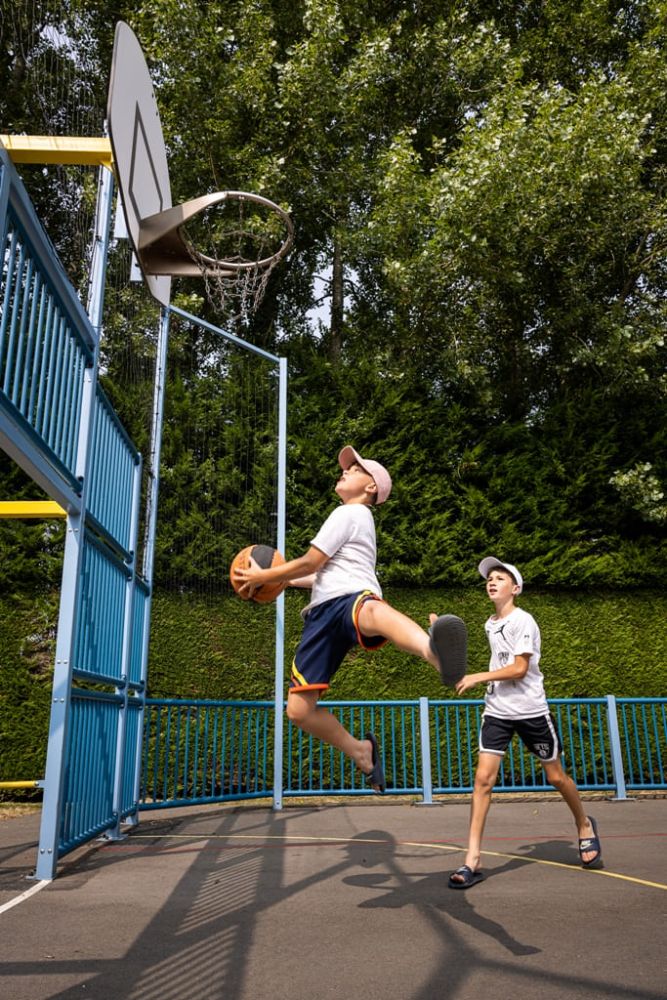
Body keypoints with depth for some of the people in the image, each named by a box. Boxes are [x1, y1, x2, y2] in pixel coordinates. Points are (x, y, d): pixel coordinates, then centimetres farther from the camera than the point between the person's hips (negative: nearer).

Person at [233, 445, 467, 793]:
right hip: (324, 611, 9)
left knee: (372, 612, -48)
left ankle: (434, 650, -79)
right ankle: (361, 752, 20)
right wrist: (286, 580, 51)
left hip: (353, 596, -9)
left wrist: (262, 576, 11)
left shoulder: (348, 513, 6)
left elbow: (309, 562, 0)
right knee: (298, 709, 0)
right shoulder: (354, 519, 36)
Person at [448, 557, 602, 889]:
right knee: (483, 778, -8)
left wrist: (477, 678, -20)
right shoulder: (490, 624, 9)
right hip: (496, 711, 5)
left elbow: (519, 668, -19)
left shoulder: (523, 621, -13)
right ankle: (472, 860, -6)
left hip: (531, 710, -5)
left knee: (556, 776, 10)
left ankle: (585, 826, 40)